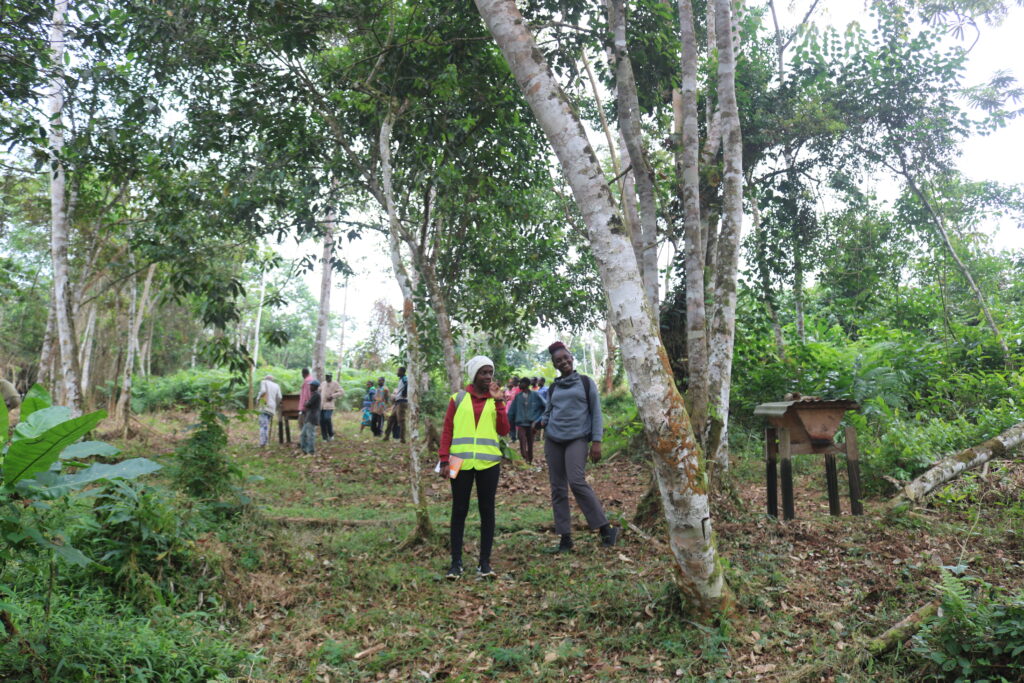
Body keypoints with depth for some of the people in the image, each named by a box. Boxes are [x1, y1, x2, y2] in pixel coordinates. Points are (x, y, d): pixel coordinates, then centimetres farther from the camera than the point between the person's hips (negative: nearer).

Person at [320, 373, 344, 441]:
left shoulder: (335, 384, 0)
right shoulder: (323, 383, 18)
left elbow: (342, 392, -7)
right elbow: (320, 390, 34)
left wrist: (332, 396, -14)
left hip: (329, 405, -6)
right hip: (321, 405, 6)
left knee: (327, 419, -19)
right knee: (322, 421, 0)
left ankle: (331, 435, 1)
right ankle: (325, 437, 9)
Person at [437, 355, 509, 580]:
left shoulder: (496, 399, 10)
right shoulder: (458, 398, 5)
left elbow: (503, 431, 0)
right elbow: (447, 430, 4)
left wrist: (498, 402, -6)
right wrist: (444, 460, -3)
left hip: (489, 463, 1)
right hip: (461, 462, -1)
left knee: (487, 510, 5)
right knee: (459, 510, 3)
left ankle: (485, 563, 13)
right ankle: (456, 563, 11)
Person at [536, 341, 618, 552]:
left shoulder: (586, 382, 3)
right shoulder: (553, 388, 13)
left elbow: (596, 413, 1)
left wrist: (596, 441, -7)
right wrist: (542, 423, -4)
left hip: (577, 438, -4)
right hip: (553, 439, 4)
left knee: (577, 482, -19)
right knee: (558, 489, 2)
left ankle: (605, 529, -7)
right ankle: (565, 537, 9)